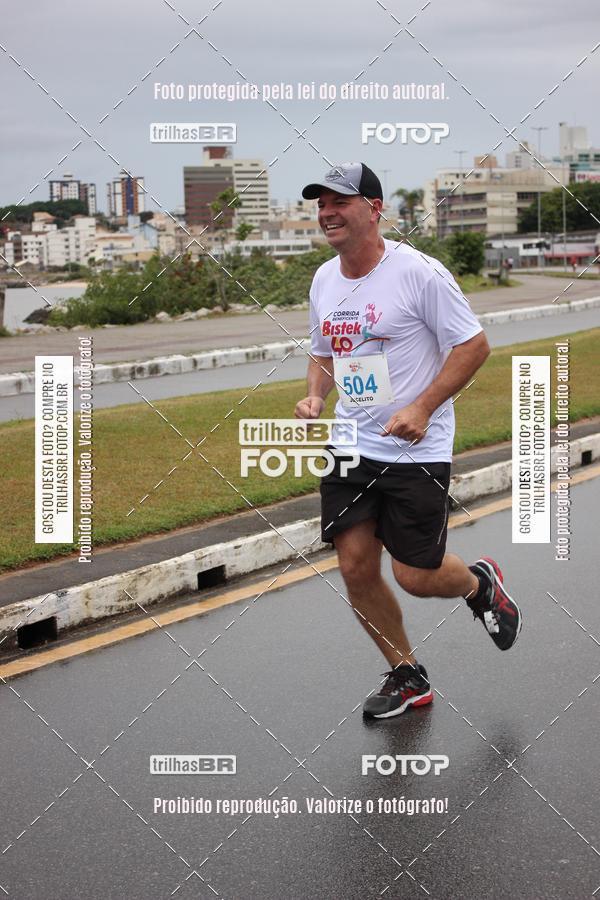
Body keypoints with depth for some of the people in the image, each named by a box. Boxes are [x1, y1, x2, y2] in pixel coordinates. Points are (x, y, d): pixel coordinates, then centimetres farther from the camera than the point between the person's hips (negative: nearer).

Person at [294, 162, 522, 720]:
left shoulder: (418, 271, -13)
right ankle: (406, 677, 20)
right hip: (350, 447, 6)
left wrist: (422, 408, -20)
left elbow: (474, 345, -11)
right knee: (355, 568, 0)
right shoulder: (323, 280, 7)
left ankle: (481, 584, 32)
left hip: (417, 452, -6)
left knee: (416, 576, -4)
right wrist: (314, 397, 1)